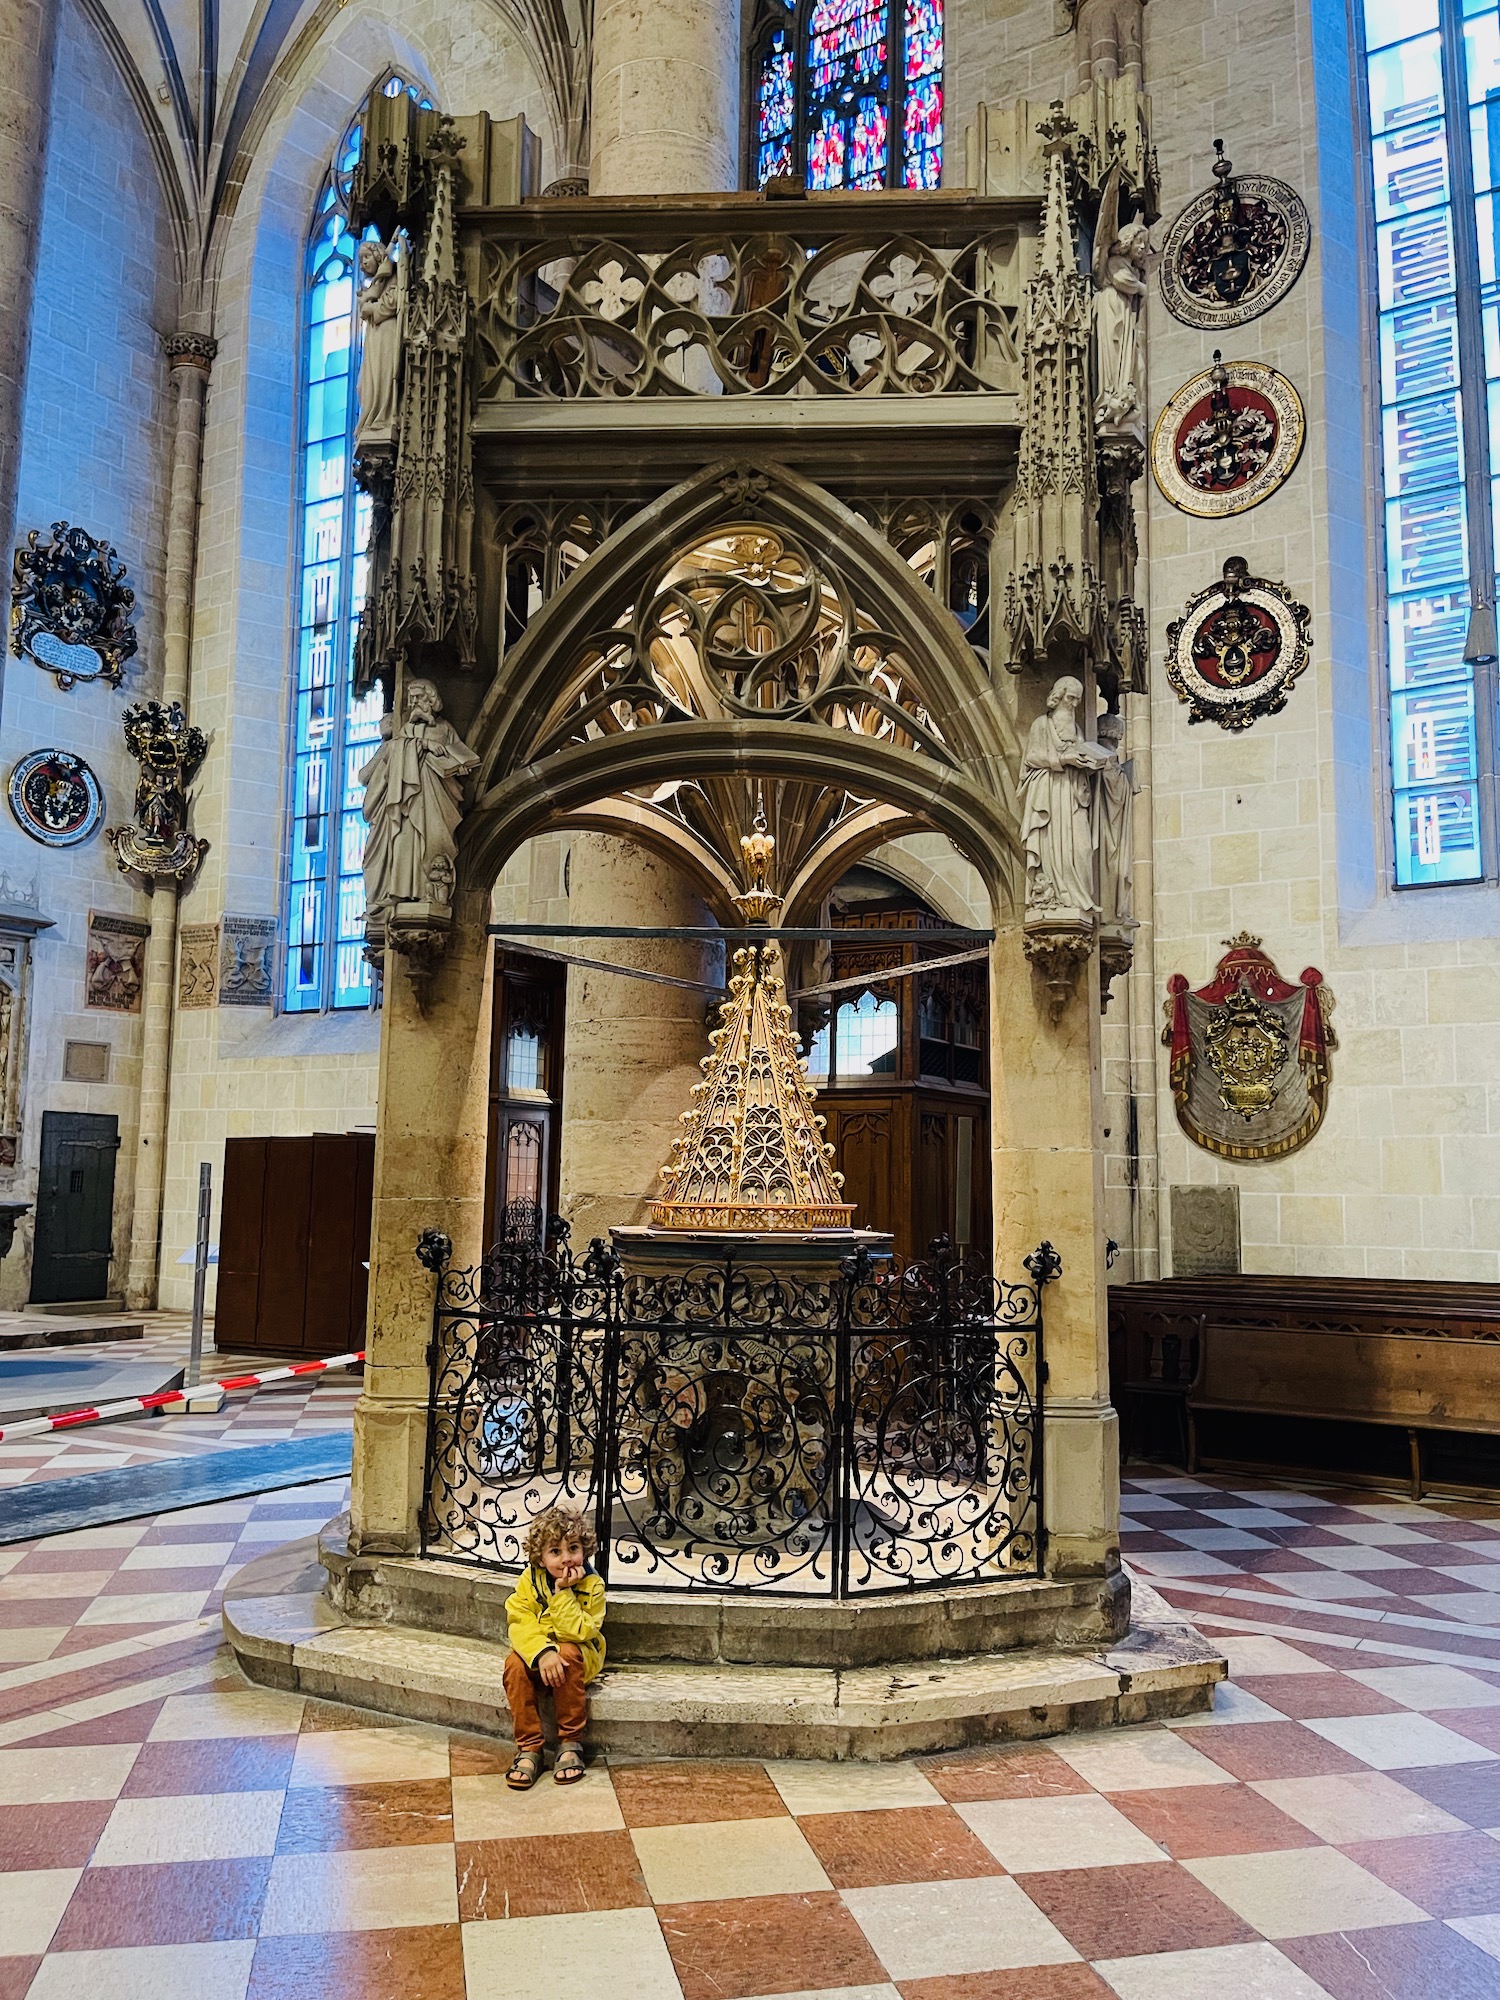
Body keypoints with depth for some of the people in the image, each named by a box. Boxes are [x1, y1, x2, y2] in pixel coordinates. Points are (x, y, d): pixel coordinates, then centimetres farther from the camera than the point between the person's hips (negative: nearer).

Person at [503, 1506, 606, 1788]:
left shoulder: (592, 1585, -15)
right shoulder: (530, 1580, -9)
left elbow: (578, 1633, -25)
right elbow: (520, 1624, -19)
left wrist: (563, 1593, -31)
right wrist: (542, 1652, -36)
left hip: (579, 1655, -2)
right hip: (535, 1651, 2)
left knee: (568, 1653, -35)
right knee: (514, 1664, -29)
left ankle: (571, 1743, -20)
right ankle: (528, 1748, -19)